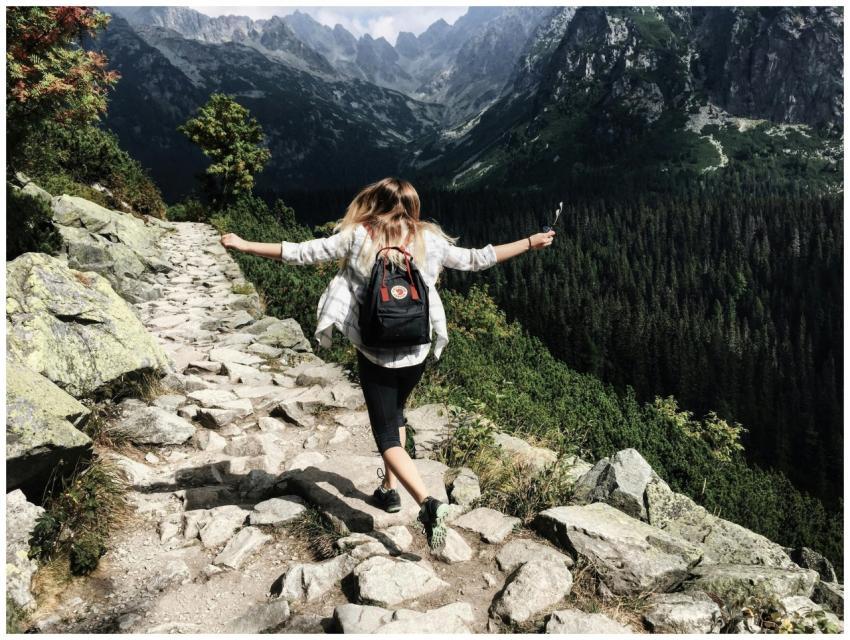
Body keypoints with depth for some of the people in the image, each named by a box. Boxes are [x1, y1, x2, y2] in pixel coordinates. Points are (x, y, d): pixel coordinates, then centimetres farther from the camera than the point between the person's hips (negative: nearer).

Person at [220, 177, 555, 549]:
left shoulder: (358, 237, -7)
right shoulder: (429, 240, -1)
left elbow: (300, 253, -6)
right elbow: (476, 260, 6)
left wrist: (243, 245, 5)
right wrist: (530, 243, 18)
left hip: (374, 353, -3)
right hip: (416, 351, 3)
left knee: (387, 437, 3)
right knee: (395, 414, 28)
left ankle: (428, 502, -17)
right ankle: (390, 488, 34)